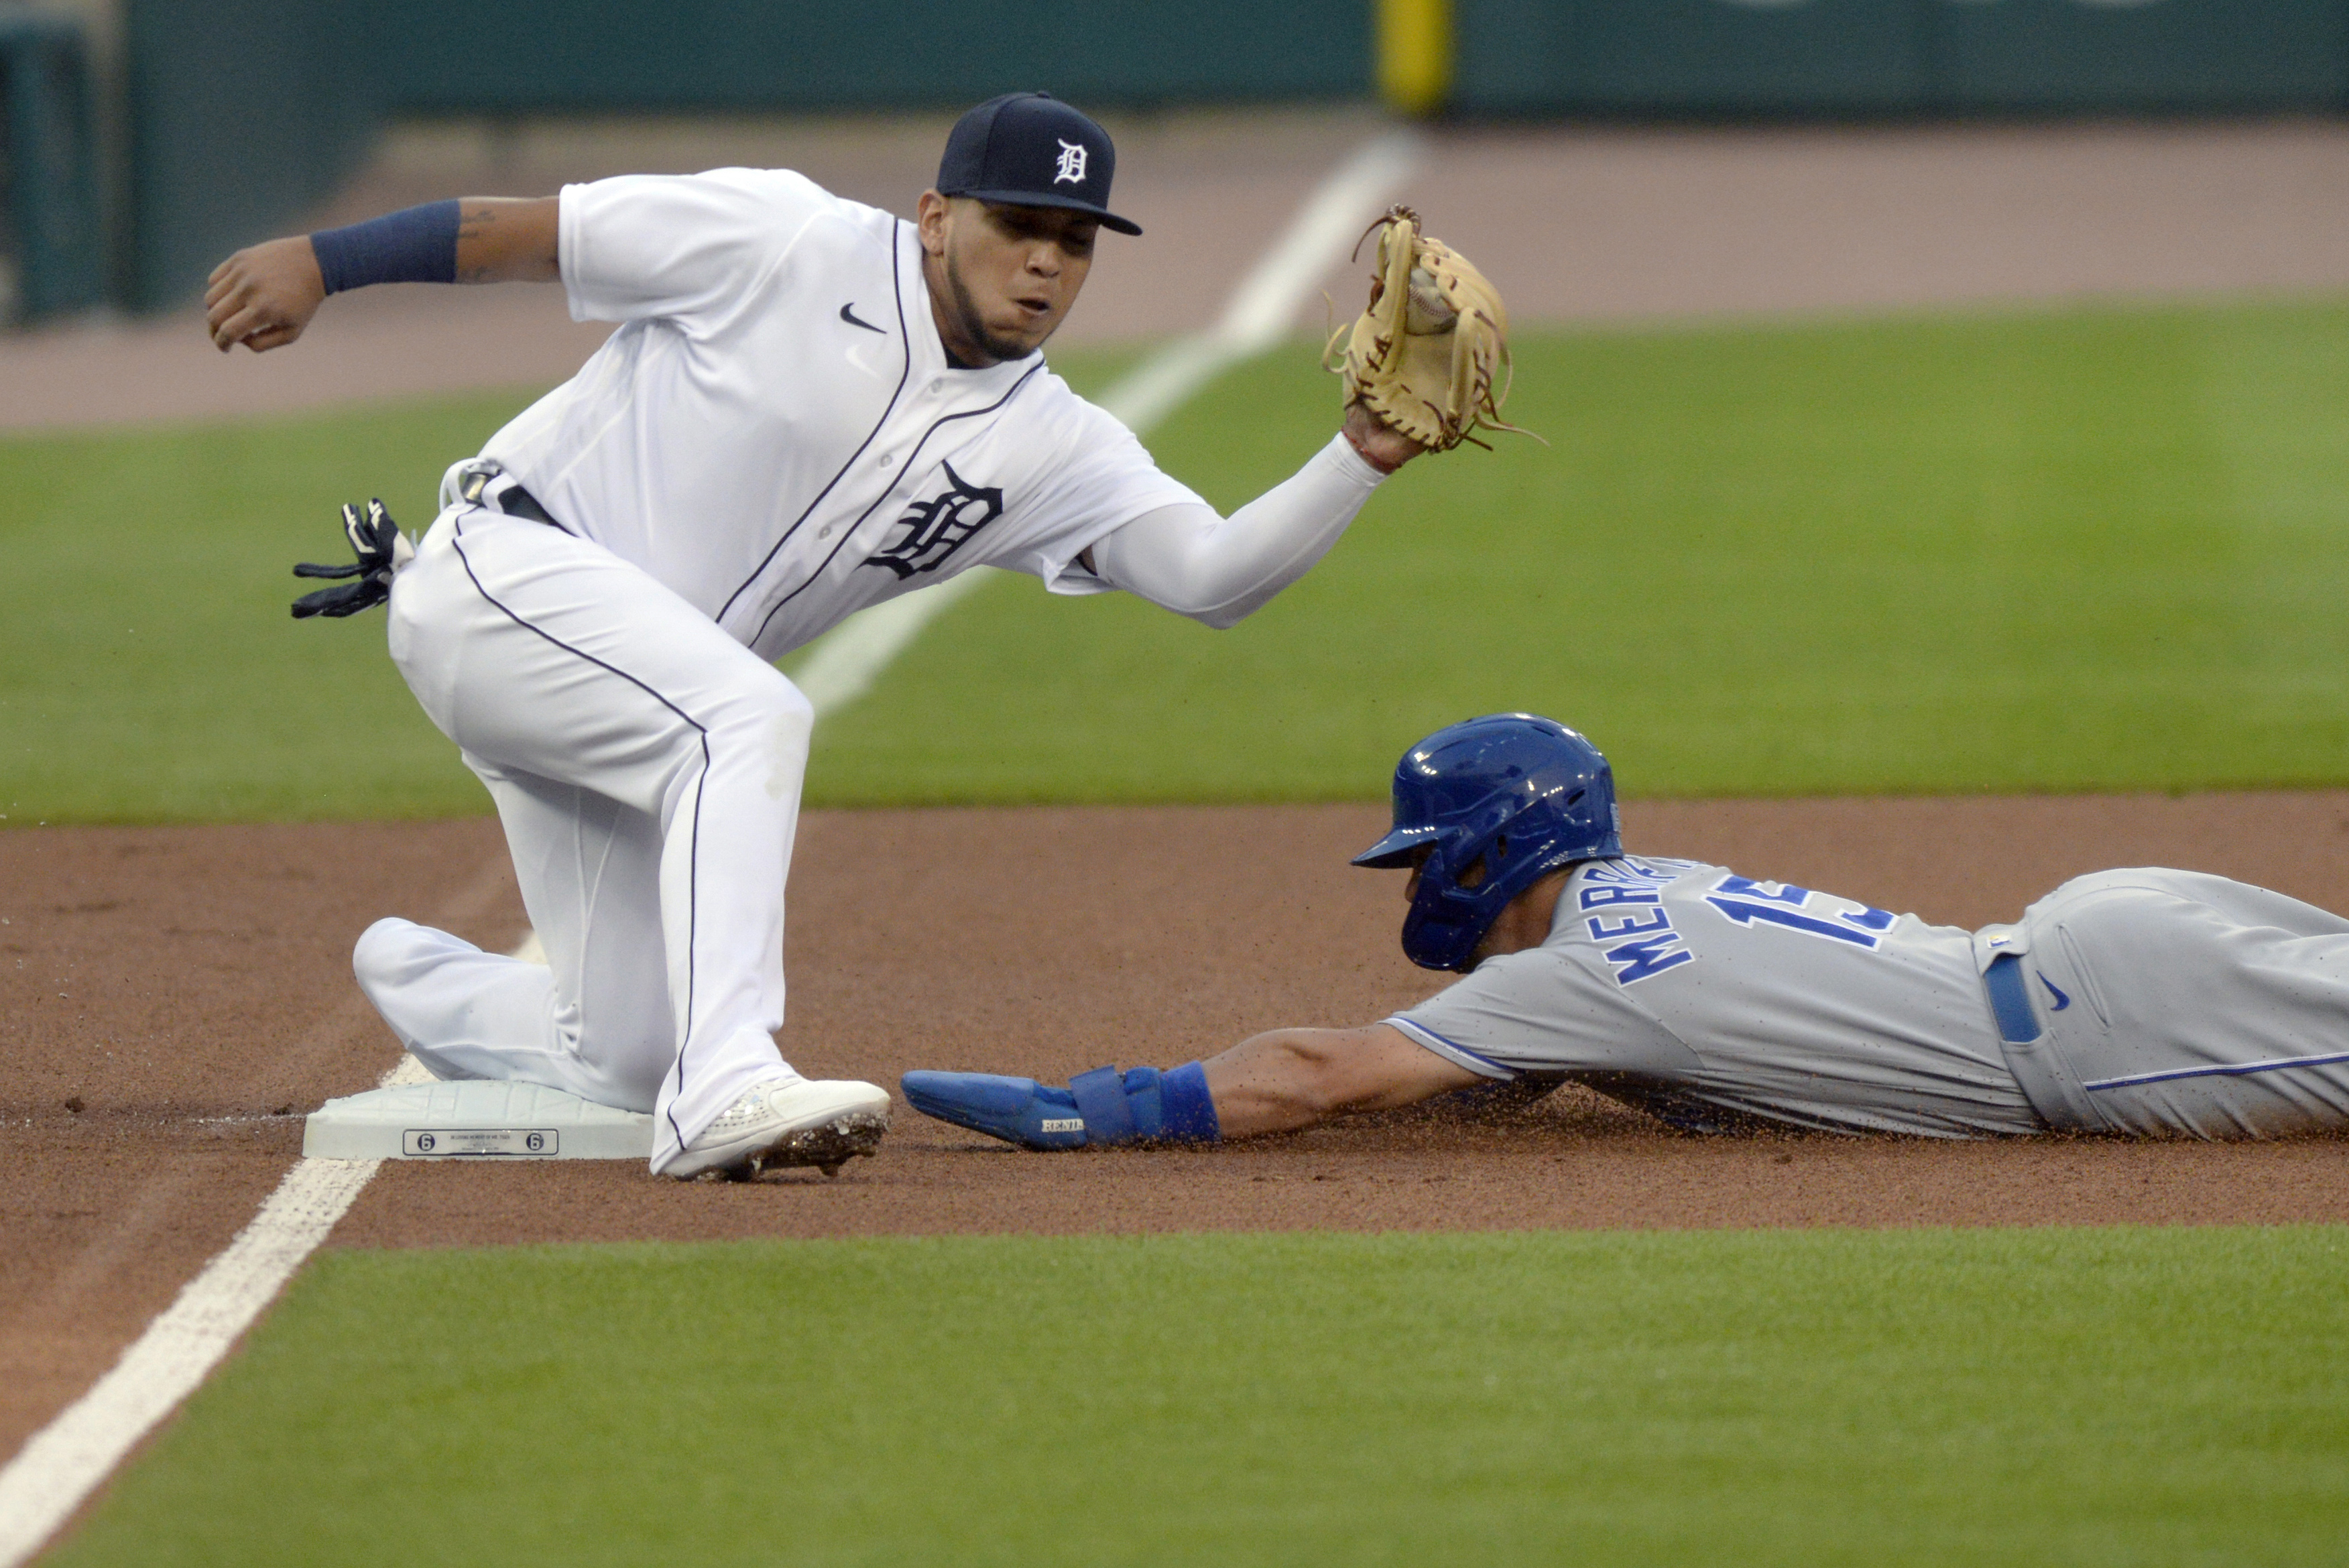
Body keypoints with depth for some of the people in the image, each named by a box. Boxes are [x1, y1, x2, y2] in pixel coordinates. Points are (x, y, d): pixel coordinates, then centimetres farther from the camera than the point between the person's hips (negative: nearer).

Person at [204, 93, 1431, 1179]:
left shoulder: (1050, 447, 3)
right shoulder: (788, 248, -11)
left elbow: (1212, 574, -8)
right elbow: (532, 231, -7)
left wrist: (1359, 461, -21)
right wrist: (321, 262, -11)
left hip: (614, 711, 7)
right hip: (505, 564, -7)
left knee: (625, 1066, 5)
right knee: (748, 719, -34)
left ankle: (419, 984, 37)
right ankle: (728, 1084, -42)